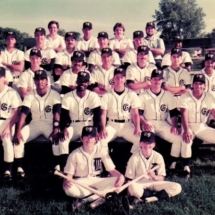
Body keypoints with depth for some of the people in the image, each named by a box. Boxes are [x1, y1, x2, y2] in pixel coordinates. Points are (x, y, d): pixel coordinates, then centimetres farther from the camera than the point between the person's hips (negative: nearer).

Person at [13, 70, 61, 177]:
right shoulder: (30, 96, -1)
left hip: (50, 124, -2)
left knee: (57, 137, -33)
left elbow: (57, 113, -16)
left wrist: (56, 129, -33)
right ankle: (20, 168, -12)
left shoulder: (54, 95, -6)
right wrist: (18, 131, -26)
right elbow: (23, 114, -12)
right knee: (18, 138, -21)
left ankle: (57, 166, -19)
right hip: (34, 124, 2)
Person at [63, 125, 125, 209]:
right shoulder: (74, 154, -8)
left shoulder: (101, 151, -4)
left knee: (117, 180, -24)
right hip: (80, 182, -2)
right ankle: (99, 196, -19)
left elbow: (112, 170, -6)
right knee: (69, 189, -36)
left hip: (96, 181, 2)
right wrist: (66, 181, -31)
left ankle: (87, 199, -22)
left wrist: (121, 176, -29)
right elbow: (69, 175, -6)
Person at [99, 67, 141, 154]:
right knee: (101, 139, -29)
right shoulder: (107, 96, 5)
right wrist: (103, 128, -17)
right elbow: (103, 114, 0)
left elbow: (135, 114, 3)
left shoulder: (132, 94, 5)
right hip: (112, 125, 0)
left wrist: (137, 127, -15)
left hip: (127, 125, 1)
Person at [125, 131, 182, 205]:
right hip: (140, 185, -2)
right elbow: (129, 178, -4)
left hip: (154, 183, 3)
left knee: (177, 188, -18)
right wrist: (129, 189, -21)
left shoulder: (158, 157, -3)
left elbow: (162, 178, -2)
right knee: (132, 188, -39)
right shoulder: (134, 158, -8)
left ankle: (151, 198, -20)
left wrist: (154, 177, -23)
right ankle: (158, 194, -14)